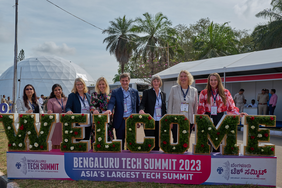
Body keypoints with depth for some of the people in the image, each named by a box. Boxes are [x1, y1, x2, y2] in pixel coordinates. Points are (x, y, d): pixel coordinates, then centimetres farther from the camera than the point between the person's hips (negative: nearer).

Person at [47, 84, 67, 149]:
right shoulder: (50, 101, 4)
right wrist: (50, 112, -25)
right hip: (55, 124, -2)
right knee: (55, 145, 0)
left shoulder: (66, 100, 11)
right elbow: (49, 111, -4)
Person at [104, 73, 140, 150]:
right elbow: (111, 103, -11)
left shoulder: (135, 92, 9)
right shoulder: (115, 92, 3)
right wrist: (109, 110, -34)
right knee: (120, 143, 8)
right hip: (120, 122, -1)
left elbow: (138, 106, 11)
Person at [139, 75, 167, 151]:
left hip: (160, 122, 4)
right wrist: (141, 109, -29)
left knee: (157, 143, 8)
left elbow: (164, 108, 16)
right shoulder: (147, 92, 1)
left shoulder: (163, 94, 13)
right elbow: (142, 104, -6)